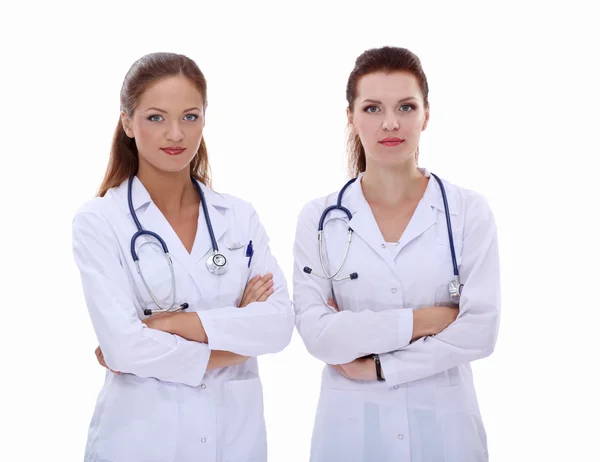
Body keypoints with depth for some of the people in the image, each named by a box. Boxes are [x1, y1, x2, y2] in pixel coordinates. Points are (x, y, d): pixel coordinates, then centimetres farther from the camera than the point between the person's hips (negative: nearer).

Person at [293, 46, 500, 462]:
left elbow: (480, 330, -10)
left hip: (444, 423, 0)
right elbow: (316, 333, -10)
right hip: (351, 425, 0)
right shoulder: (320, 219, -3)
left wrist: (377, 365, -12)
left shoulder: (469, 212, -3)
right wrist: (421, 320, -14)